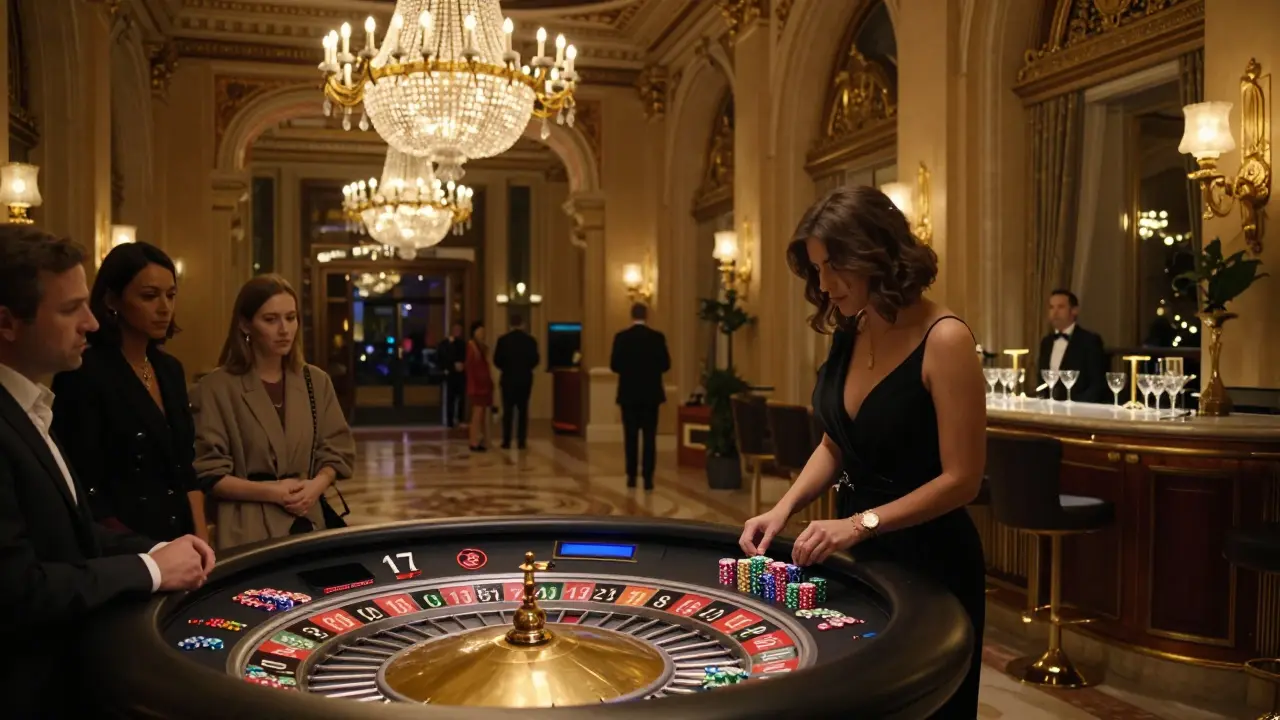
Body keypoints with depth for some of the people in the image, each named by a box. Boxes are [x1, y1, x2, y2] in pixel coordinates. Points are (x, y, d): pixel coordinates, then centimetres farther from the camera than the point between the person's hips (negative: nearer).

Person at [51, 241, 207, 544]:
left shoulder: (170, 369, 6)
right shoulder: (83, 374, -14)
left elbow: (185, 468, 9)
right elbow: (85, 491, -15)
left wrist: (201, 541, 0)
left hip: (179, 540, 6)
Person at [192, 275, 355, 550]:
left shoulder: (316, 381, 9)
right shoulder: (216, 388, -4)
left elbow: (338, 451, 10)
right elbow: (207, 474, -6)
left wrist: (316, 485, -10)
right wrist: (270, 492, -15)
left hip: (311, 520, 4)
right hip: (249, 526, -4)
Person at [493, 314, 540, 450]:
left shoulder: (503, 340, -5)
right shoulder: (530, 340, -3)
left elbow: (497, 360, -7)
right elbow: (535, 360, -3)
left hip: (508, 379, -1)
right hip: (525, 379, 1)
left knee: (507, 411, 4)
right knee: (523, 410, 6)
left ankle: (506, 441, 2)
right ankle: (521, 441, 3)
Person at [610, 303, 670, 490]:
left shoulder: (621, 337, -5)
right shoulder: (657, 337, -5)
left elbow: (614, 365, -5)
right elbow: (665, 365, -2)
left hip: (628, 393, 0)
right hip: (651, 393, 0)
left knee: (630, 436, 8)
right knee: (649, 436, 2)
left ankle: (631, 476, 10)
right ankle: (647, 477, -1)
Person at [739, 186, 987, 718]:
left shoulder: (943, 340, -21)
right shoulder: (848, 333, 1)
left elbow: (961, 479, -20)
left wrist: (862, 523, -23)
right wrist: (785, 507, -4)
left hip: (927, 560, -6)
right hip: (859, 553, 7)